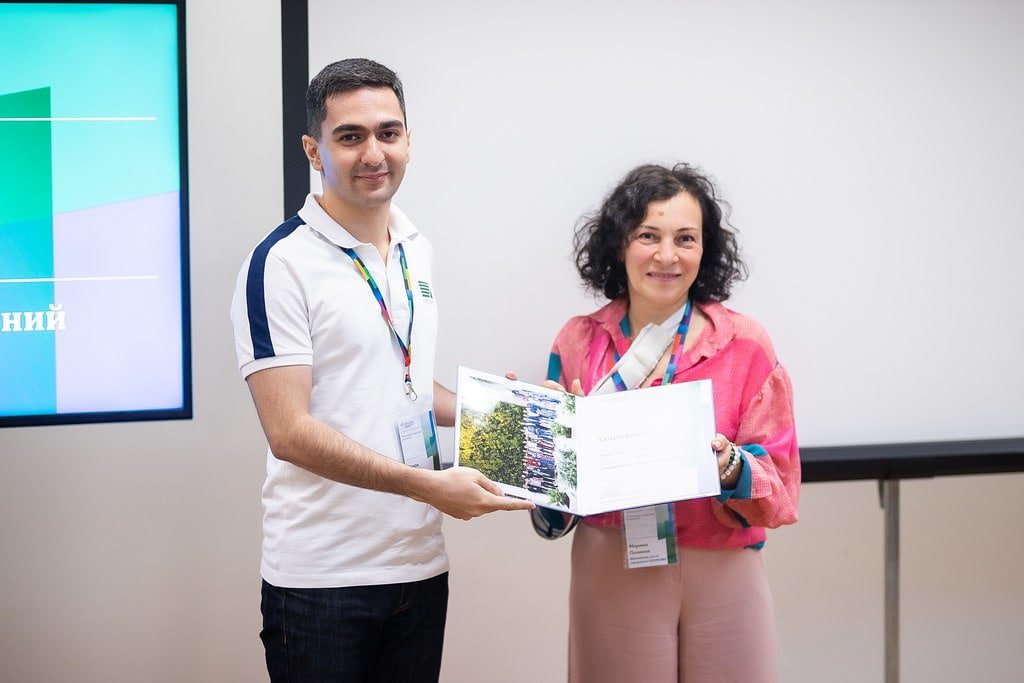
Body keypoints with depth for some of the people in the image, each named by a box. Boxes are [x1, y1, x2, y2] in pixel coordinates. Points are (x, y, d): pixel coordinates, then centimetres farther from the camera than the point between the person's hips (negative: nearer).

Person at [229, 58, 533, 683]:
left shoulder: (418, 250, 11)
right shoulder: (282, 263, -11)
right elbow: (289, 431, -18)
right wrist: (428, 485, -21)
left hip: (420, 564, 6)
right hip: (322, 578, -6)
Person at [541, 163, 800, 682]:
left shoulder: (746, 344, -5)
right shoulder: (578, 341, 1)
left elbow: (780, 488, -5)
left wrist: (731, 467, -24)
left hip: (723, 577, -1)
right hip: (609, 575, 1)